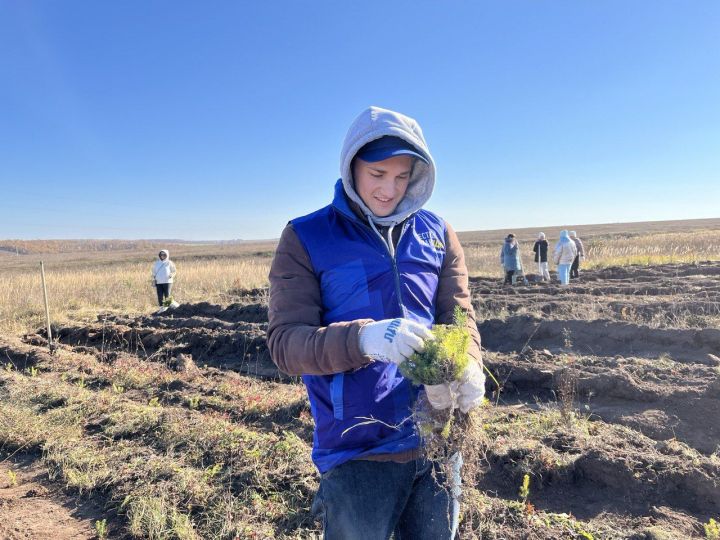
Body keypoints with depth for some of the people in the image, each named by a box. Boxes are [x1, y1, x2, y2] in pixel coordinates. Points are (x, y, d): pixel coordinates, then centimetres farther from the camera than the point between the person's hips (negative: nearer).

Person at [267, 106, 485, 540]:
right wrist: (364, 338, -31)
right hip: (357, 451, -3)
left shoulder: (437, 233, 4)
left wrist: (469, 369, -20)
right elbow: (285, 342, -13)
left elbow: (460, 318, 2)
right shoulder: (307, 238, -7)